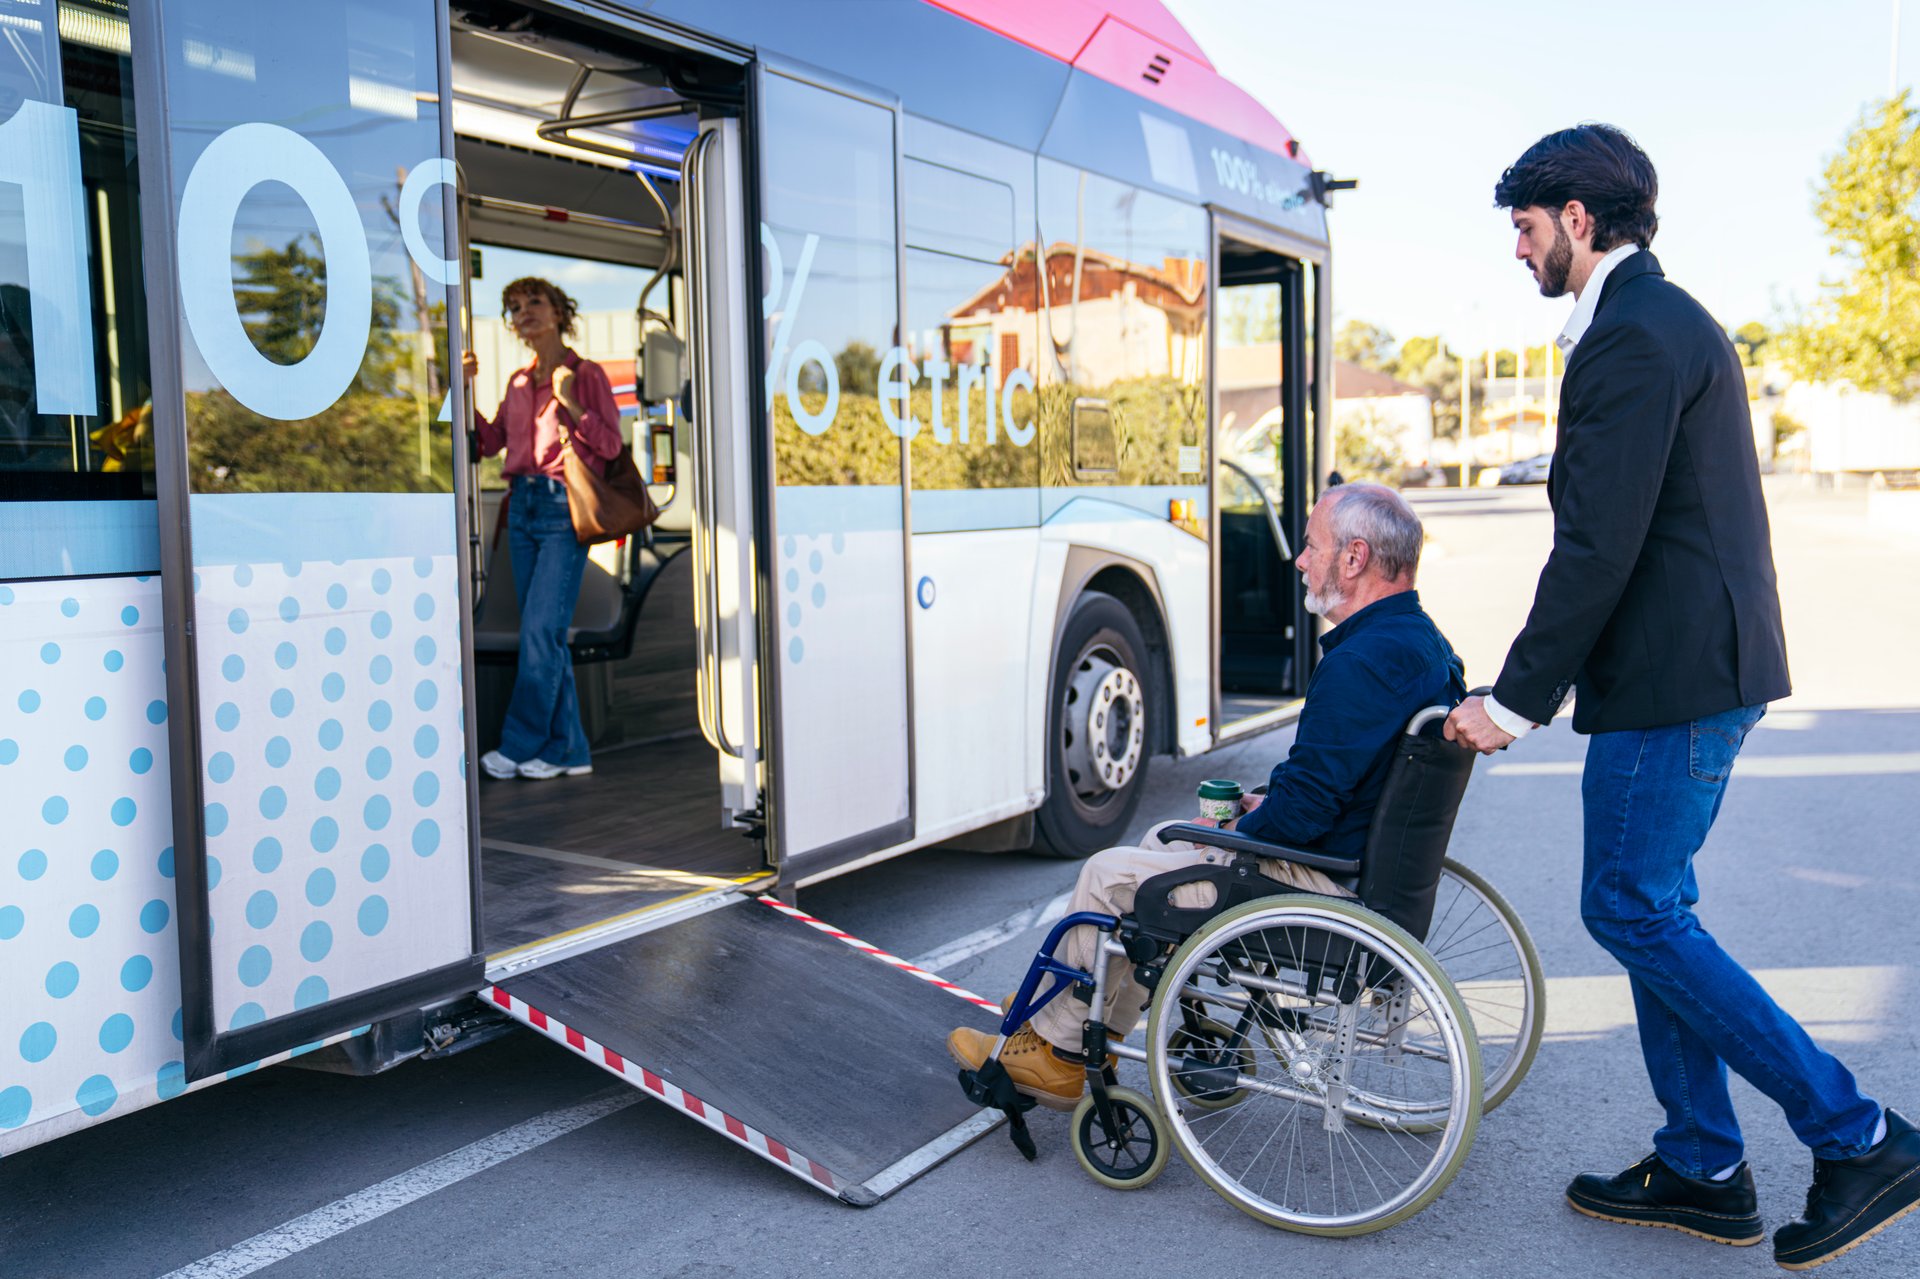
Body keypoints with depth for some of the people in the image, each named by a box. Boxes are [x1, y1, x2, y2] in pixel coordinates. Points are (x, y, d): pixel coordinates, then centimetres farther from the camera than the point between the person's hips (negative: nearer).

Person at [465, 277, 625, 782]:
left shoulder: (586, 374, 1)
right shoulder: (518, 383, 18)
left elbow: (611, 444, -4)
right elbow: (489, 442, 15)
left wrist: (569, 403, -13)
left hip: (565, 509, -6)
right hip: (523, 507, 6)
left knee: (540, 629, -11)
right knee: (544, 634, 5)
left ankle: (519, 745, -5)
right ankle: (569, 749, 10)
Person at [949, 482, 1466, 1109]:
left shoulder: (1362, 662, -27)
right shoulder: (1422, 639, 8)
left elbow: (1302, 809, -28)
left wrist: (1239, 832, -9)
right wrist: (1265, 807, 10)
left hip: (1324, 882, -11)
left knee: (1108, 875, -1)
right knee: (1164, 839, 23)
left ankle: (1058, 1053, 17)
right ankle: (1086, 1028, 28)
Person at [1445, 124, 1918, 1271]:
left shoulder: (1633, 336, -15)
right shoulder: (1666, 319, 19)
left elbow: (1599, 547, -21)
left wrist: (1517, 699, -15)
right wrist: (1540, 685, 20)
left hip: (1673, 676, -11)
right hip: (1705, 662, 11)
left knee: (1633, 910, -3)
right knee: (1652, 909, 13)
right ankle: (1701, 1171, 23)